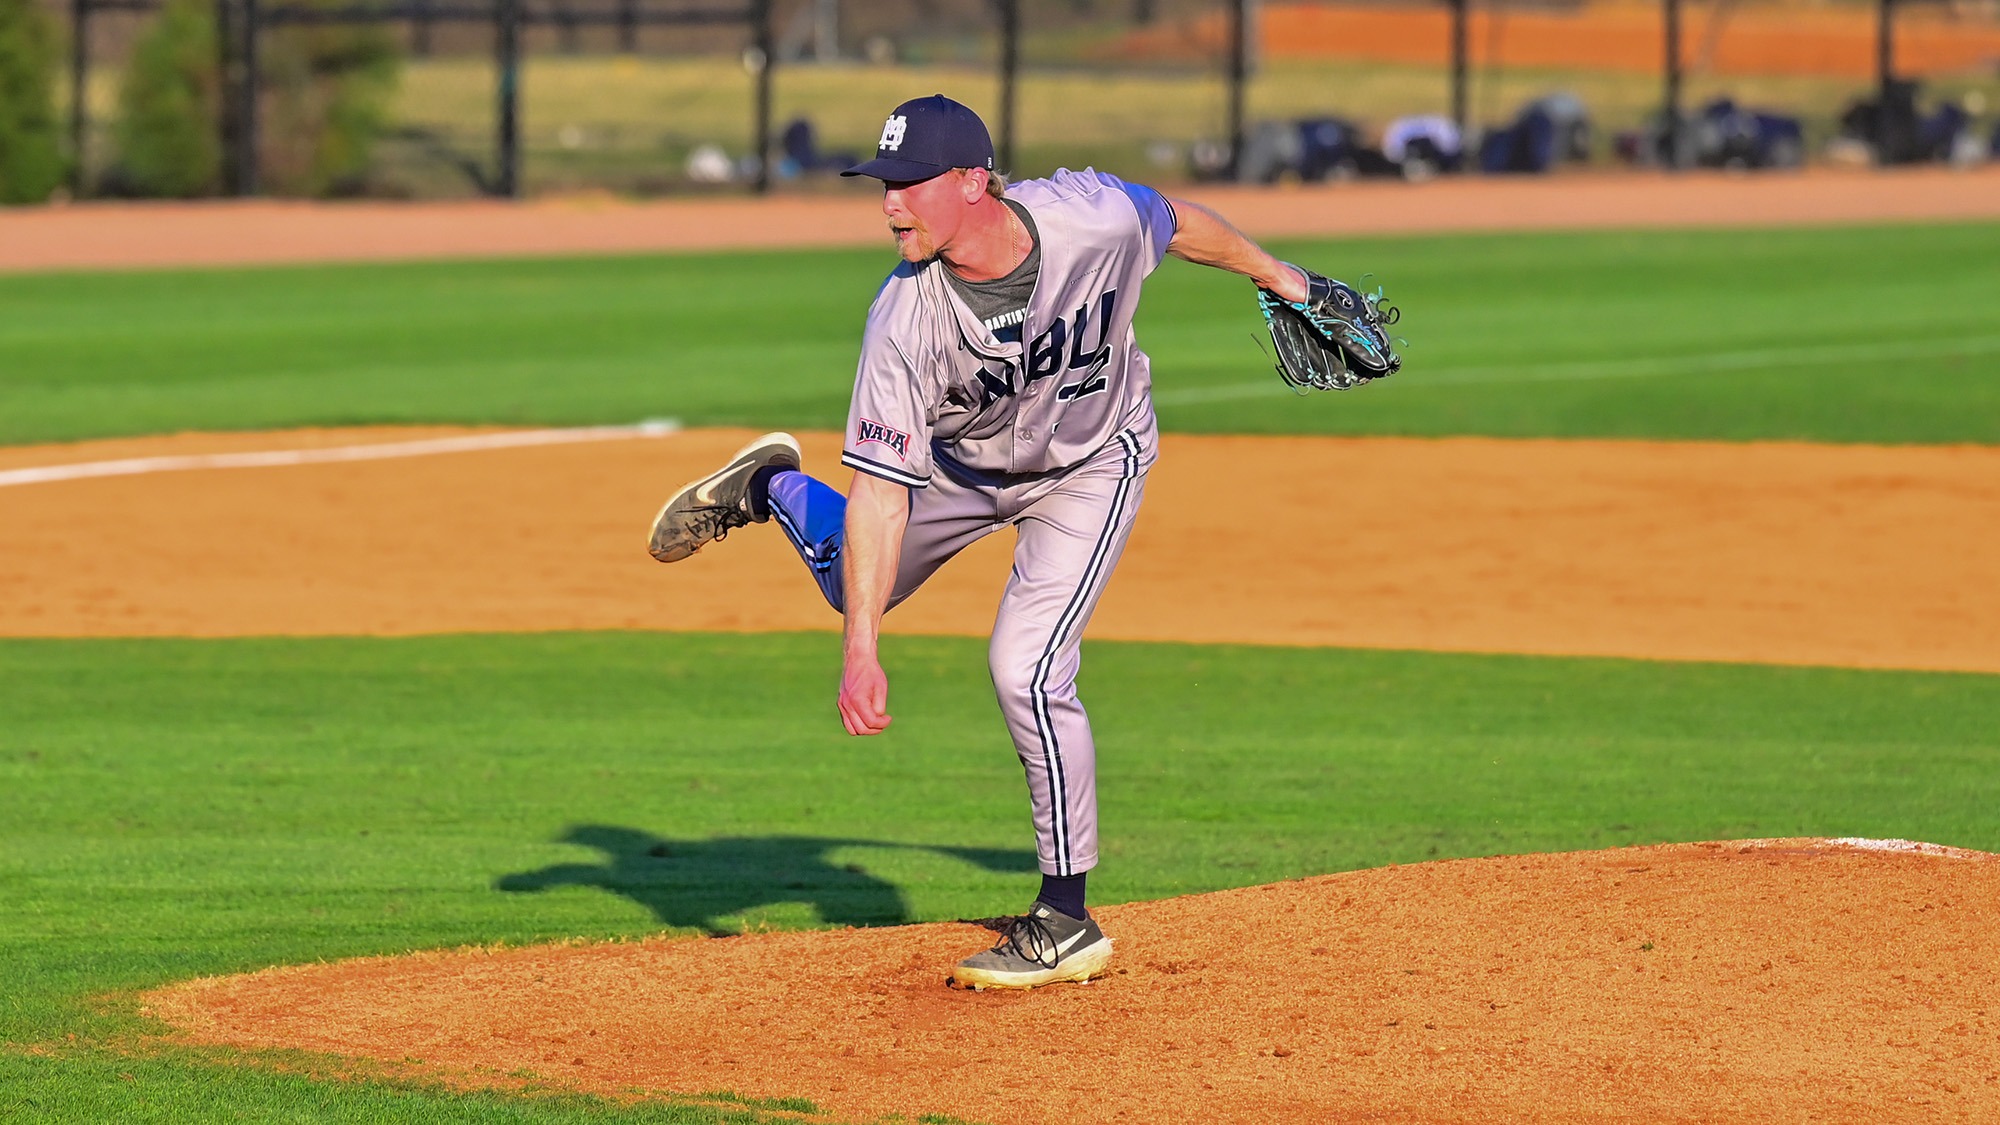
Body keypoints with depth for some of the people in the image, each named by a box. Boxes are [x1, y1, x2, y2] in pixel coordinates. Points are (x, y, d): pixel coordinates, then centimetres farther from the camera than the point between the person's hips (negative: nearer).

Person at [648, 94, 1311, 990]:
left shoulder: (1094, 217, -34)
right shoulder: (907, 318, -34)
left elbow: (1178, 221, -9)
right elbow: (881, 490, -32)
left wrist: (1270, 274, 10)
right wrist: (860, 651, -37)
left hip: (1093, 464, -2)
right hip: (961, 466, 2)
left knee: (1026, 668, -15)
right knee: (853, 575, 18)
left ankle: (1067, 922, -5)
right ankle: (770, 488, 50)